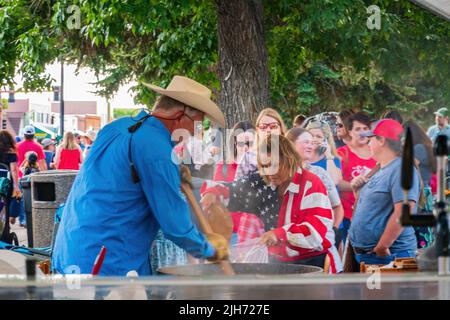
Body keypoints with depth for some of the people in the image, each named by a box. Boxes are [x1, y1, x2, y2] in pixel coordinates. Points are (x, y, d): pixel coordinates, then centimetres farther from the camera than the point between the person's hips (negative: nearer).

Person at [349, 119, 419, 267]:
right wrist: (357, 190, 12)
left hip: (389, 255, -10)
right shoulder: (381, 171, 17)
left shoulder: (401, 169, -15)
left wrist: (381, 247, -22)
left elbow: (403, 213, -25)